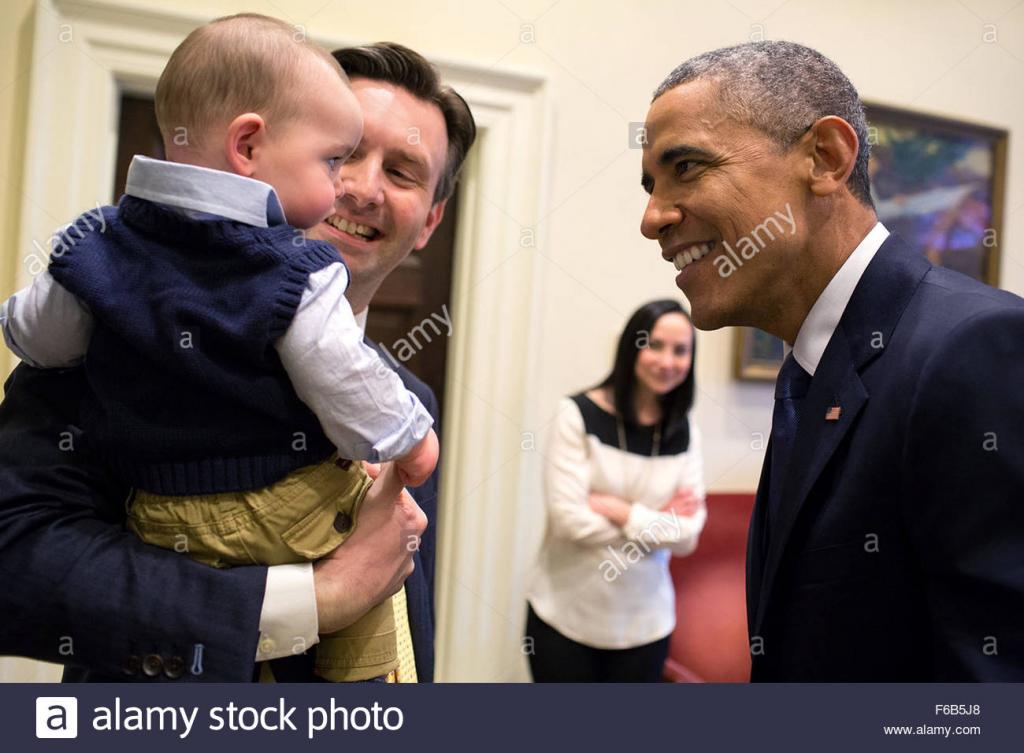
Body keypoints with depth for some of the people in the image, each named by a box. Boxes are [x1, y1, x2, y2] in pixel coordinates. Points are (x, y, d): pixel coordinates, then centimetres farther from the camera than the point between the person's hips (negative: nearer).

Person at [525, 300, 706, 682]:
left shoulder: (685, 433, 1)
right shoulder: (578, 414, -11)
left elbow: (687, 536, -5)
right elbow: (569, 520, -18)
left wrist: (619, 511, -15)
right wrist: (657, 522, -9)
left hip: (645, 622, 3)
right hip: (565, 617, -3)